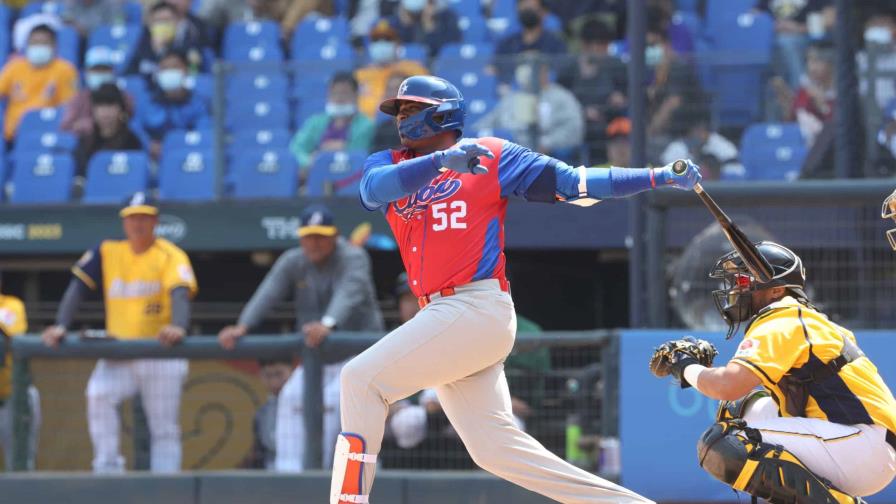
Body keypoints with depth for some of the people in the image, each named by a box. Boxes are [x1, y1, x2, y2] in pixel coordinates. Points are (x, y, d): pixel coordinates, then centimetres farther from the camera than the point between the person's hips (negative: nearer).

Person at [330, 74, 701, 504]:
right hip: (440, 317, 7)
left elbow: (574, 183, 1)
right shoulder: (389, 165, 16)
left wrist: (659, 176, -8)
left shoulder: (494, 157, 4)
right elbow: (374, 188, -8)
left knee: (362, 379, -15)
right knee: (493, 445, 3)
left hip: (478, 307, -7)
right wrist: (442, 159, -24)